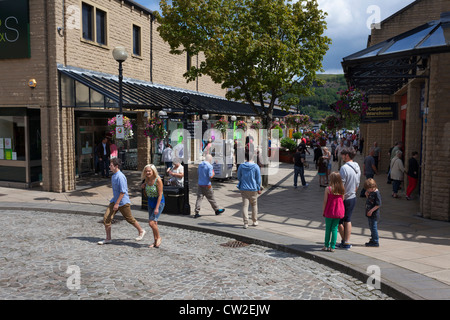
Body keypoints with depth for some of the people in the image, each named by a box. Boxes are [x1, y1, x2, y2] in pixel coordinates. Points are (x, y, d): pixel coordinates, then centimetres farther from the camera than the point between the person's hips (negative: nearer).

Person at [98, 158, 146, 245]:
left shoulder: (120, 177, -22)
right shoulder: (113, 176, 8)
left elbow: (123, 191, -23)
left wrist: (117, 203, -24)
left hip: (123, 202, -8)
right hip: (114, 200, 8)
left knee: (130, 219, 8)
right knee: (106, 218, -1)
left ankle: (141, 231, 30)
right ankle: (108, 238, 10)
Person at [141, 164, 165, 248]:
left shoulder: (158, 180, -20)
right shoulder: (146, 180, 0)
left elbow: (160, 195, -20)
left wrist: (157, 208, -23)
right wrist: (143, 187, -6)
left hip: (159, 202, -7)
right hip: (150, 202, 7)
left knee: (152, 222, -14)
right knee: (154, 223, 11)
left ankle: (158, 237, 9)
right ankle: (155, 241, 23)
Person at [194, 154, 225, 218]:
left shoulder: (200, 165, 9)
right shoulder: (209, 166, -13)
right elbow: (210, 176, -17)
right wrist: (213, 173, 2)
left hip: (200, 184, 5)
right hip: (207, 185, -5)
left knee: (199, 198, 2)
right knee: (211, 198, 7)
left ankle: (197, 213, -3)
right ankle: (217, 210, 22)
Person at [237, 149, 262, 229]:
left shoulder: (241, 166, -3)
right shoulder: (256, 166, -9)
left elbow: (239, 177, 7)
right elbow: (258, 179, -4)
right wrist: (259, 189, 6)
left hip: (244, 189, 1)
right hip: (253, 189, -1)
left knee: (245, 206, 3)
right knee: (254, 205, 16)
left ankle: (246, 223, -3)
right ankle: (255, 221, 24)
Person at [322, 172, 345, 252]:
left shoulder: (328, 189, -13)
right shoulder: (342, 189, -1)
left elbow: (325, 201, -9)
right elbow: (342, 200, 6)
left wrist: (323, 210, 2)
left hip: (329, 212, -3)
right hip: (338, 212, 3)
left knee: (328, 229, 9)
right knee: (335, 229, 8)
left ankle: (326, 245, 15)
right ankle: (332, 247, 10)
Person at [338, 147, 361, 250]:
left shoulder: (344, 168, -20)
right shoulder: (357, 167, 6)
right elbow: (357, 185, 14)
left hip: (343, 198, -7)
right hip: (353, 198, 8)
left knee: (339, 221, 7)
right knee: (348, 220, 14)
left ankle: (344, 241, 12)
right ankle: (347, 242, 17)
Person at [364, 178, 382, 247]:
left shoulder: (376, 193, -19)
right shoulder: (371, 192, 8)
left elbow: (378, 204, -21)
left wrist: (371, 211, -22)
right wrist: (367, 195, 4)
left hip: (374, 214, -10)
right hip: (369, 214, 10)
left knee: (373, 227, -4)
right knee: (371, 227, 18)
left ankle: (375, 242, 3)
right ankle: (373, 239, 29)